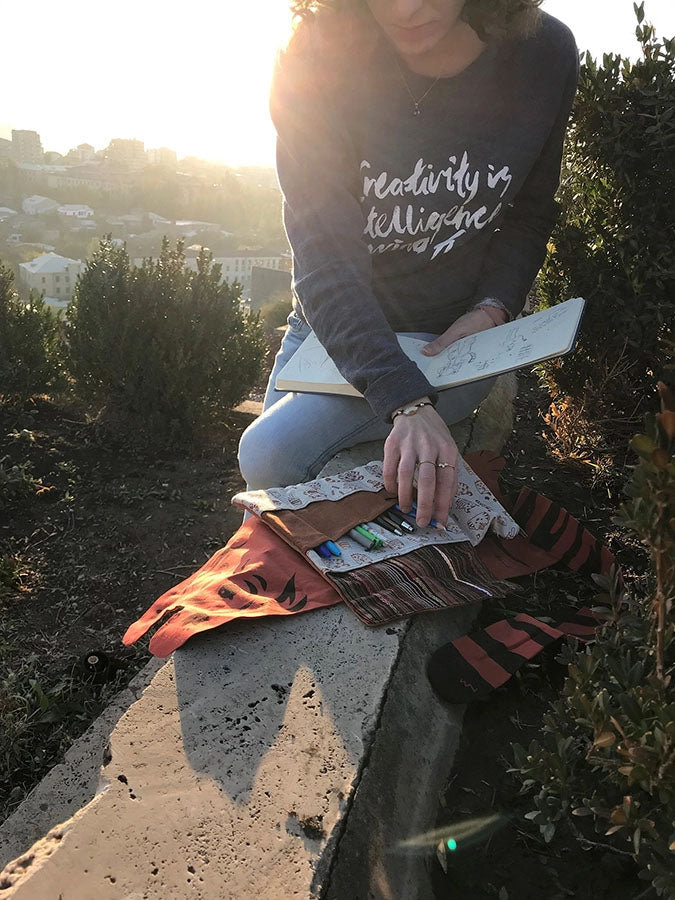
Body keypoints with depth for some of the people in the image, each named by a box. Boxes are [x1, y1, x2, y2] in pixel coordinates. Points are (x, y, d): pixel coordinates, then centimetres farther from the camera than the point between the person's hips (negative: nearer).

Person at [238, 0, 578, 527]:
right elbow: (325, 253, -26)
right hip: (331, 329, 2)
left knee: (272, 452, -23)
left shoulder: (545, 55, -9)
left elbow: (529, 217, 6)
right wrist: (407, 402, -39)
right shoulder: (317, 64, -17)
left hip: (452, 337, -1)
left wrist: (494, 309, -14)